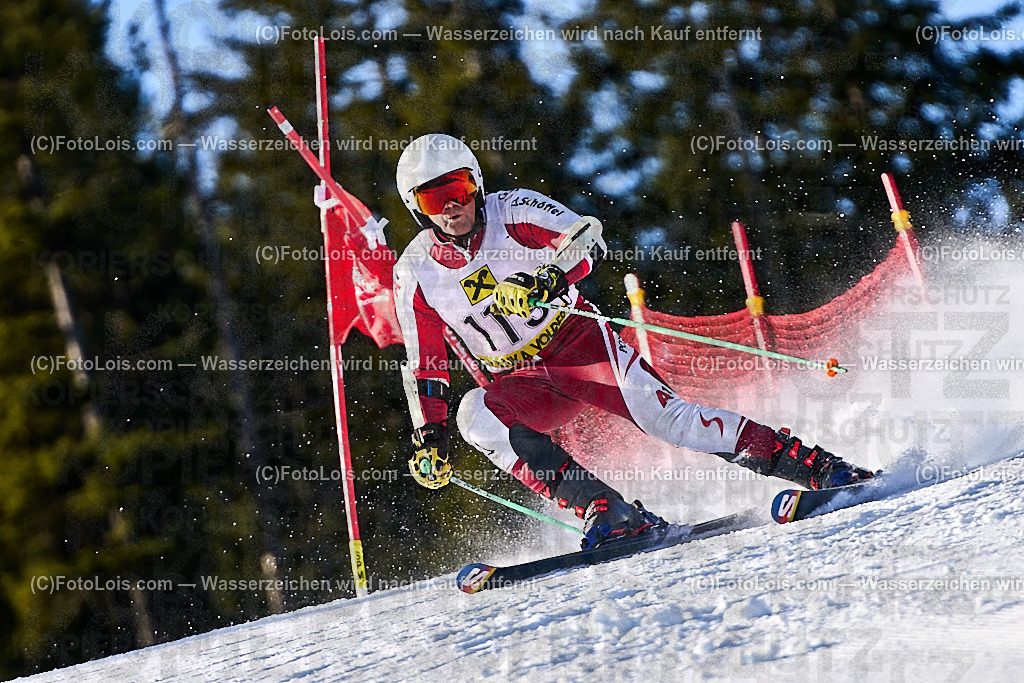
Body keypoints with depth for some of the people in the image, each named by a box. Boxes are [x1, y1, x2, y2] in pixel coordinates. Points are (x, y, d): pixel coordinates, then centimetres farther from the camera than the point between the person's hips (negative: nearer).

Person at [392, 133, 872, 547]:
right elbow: (426, 369, 5)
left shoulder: (511, 211, -11)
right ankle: (605, 510, -35)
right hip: (522, 383, 3)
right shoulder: (414, 275, -3)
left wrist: (545, 281, -43)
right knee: (474, 414, -29)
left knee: (661, 414, -23)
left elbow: (586, 237, -25)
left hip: (579, 343, -3)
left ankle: (821, 469, -23)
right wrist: (430, 437, -6)